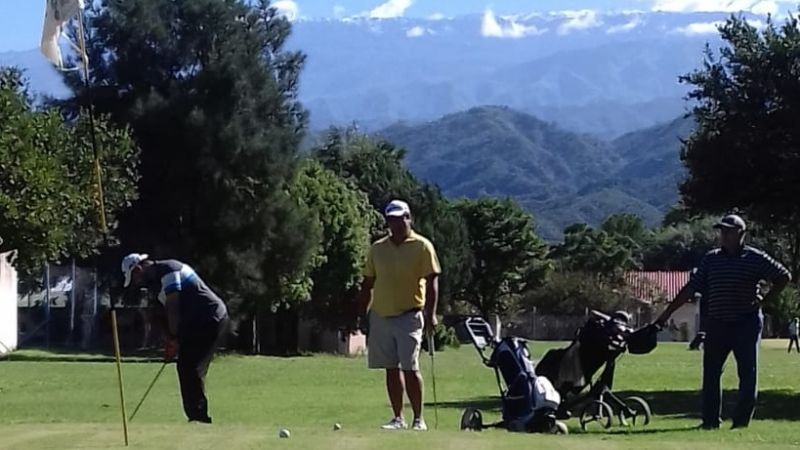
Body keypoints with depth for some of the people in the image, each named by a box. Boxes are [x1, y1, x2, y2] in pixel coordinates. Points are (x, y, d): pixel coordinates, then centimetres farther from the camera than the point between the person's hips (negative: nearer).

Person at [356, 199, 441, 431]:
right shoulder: (377, 248, 11)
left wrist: (430, 313, -15)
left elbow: (432, 281, -6)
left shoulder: (422, 246, -3)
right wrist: (362, 314, 10)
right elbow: (368, 282, 15)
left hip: (409, 316, -5)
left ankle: (418, 419, -1)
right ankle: (398, 418, 14)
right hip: (381, 316, 5)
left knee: (410, 368, -9)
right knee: (391, 369, 7)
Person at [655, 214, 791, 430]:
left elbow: (784, 276, 5)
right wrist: (668, 312, 3)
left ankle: (742, 419, 5)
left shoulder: (755, 258, -1)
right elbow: (691, 288, 7)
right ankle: (710, 419, 8)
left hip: (746, 324, -3)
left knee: (748, 373, -2)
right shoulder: (711, 259, 7)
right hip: (716, 324, 3)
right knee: (710, 372, 2)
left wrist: (765, 300, -2)